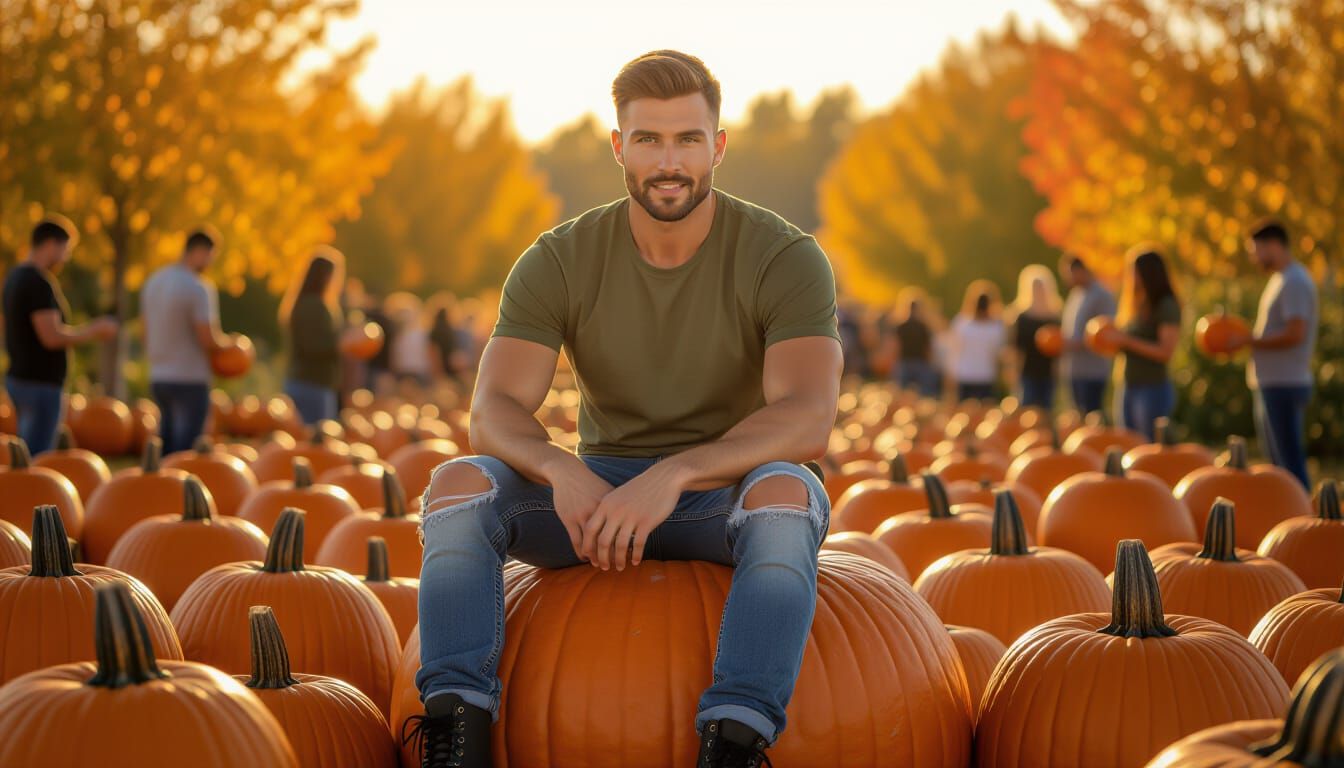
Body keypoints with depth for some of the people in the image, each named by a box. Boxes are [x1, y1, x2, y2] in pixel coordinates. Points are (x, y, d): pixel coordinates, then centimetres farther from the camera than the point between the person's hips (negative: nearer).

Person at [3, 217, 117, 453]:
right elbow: (52, 337, -22)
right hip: (40, 383, -10)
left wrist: (87, 329, 17)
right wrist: (94, 332, -9)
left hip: (19, 378, 10)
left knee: (27, 453, 15)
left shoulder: (15, 277, 13)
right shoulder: (39, 282, -17)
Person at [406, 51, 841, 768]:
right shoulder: (559, 262, -4)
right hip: (597, 492, 3)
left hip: (725, 491, -2)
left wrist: (674, 474, -41)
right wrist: (564, 471, -37)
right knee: (459, 481, -25)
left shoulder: (786, 259, -11)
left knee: (787, 491, -38)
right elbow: (493, 412, -14)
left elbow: (807, 417, -25)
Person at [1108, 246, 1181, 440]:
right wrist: (1113, 341, 0)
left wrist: (1127, 341, -18)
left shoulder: (1167, 306, -8)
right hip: (1127, 388, 8)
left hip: (1154, 389, -8)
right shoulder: (1135, 305, 14)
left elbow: (1165, 352, -16)